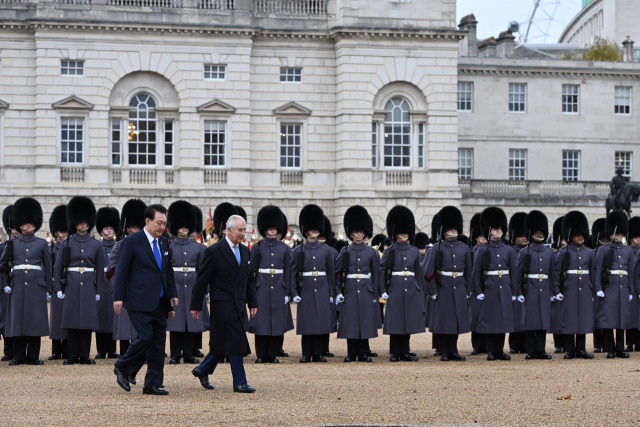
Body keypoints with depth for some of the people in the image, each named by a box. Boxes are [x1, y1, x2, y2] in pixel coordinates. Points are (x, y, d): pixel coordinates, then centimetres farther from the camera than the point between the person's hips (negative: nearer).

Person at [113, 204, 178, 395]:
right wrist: (118, 297, -13)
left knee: (159, 342, 4)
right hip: (140, 302, -7)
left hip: (159, 303, 7)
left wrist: (172, 296, 12)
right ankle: (122, 368, 11)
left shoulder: (163, 243, 14)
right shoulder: (132, 241, -6)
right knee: (145, 338, -13)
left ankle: (153, 384, 8)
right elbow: (121, 270, -7)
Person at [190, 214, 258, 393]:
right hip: (222, 304, -7)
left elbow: (248, 279, 19)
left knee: (224, 344, 11)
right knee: (235, 343, -9)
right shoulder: (214, 251, -9)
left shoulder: (245, 251, 12)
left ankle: (203, 370, 27)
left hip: (239, 305, 7)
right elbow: (201, 280, -7)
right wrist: (196, 306, -7)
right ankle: (240, 382, -4)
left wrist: (253, 303, 14)